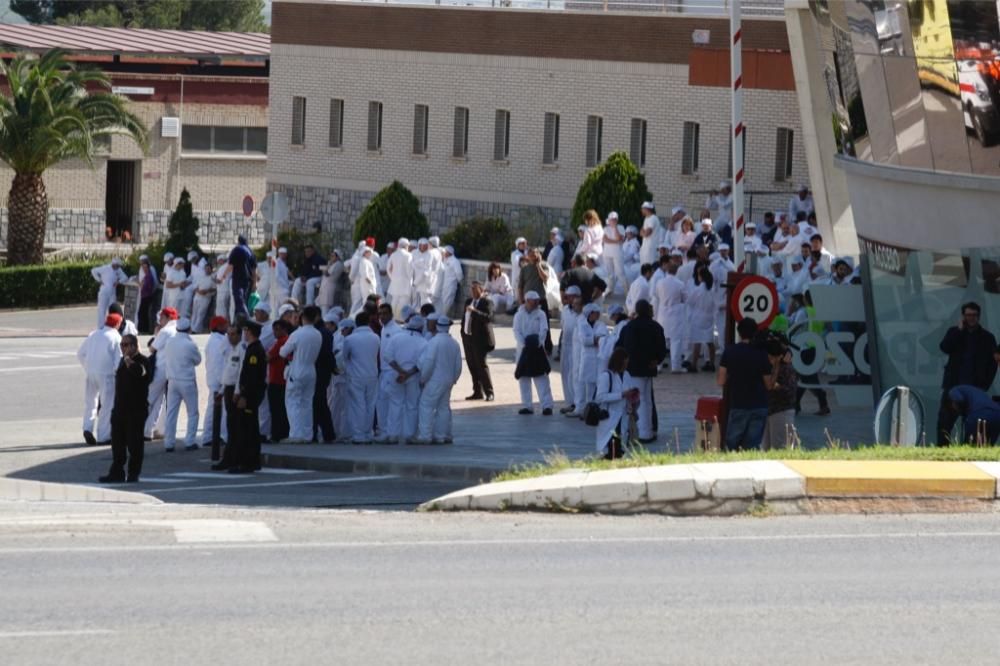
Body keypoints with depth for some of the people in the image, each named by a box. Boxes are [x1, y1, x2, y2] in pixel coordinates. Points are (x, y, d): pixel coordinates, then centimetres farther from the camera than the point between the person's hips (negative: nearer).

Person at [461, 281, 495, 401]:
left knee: (481, 365, -9)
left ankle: (489, 393, -4)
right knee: (472, 364, 8)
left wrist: (475, 311, -30)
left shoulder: (487, 302, -8)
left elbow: (489, 317, -22)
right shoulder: (469, 301, 15)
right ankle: (478, 392, 15)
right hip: (468, 337, 7)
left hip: (480, 338, -7)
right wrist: (463, 331, 13)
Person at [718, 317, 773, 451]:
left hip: (738, 405, -1)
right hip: (759, 406, 1)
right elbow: (768, 384, 1)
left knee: (732, 445, 8)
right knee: (753, 445, 3)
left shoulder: (729, 352, -4)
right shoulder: (761, 354, -4)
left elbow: (721, 381, -2)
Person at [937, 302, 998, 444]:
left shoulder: (987, 338, 7)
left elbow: (992, 364, 6)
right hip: (953, 384, 1)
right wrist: (959, 330, -9)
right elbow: (944, 348, -7)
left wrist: (985, 385, -4)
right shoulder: (954, 332, 11)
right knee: (945, 419, -6)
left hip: (975, 388, -1)